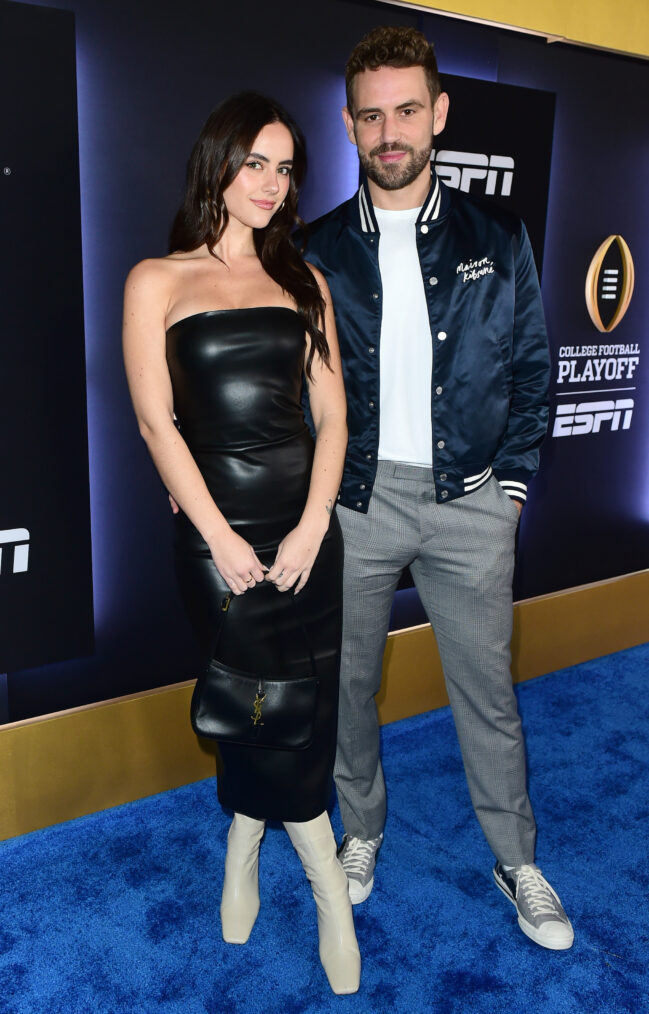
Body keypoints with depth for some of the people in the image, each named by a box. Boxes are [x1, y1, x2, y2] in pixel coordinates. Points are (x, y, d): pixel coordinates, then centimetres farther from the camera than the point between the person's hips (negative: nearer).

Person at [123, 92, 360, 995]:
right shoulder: (158, 282, 1)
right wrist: (221, 539, -11)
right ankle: (329, 883, 26)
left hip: (306, 522, 3)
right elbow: (155, 420, -5)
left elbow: (331, 415, 5)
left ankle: (244, 846, 34)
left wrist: (311, 528, -7)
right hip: (215, 528, -3)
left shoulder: (303, 281, 10)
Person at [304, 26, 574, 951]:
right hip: (356, 500, 1)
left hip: (470, 502, 0)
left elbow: (531, 366, 7)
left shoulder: (497, 239, 3)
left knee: (486, 689, 9)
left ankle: (517, 862, 30)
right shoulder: (317, 252, 1)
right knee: (349, 682, 13)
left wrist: (514, 483, 0)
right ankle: (361, 832, 37)